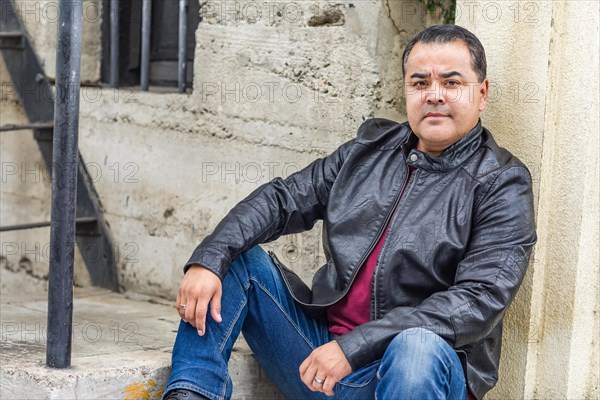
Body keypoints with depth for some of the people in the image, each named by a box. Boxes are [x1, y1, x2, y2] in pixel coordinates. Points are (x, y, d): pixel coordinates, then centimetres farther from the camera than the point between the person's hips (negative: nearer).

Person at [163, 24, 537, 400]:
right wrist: (207, 261, -13)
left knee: (418, 346, -39)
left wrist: (354, 348, -25)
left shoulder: (503, 184, -6)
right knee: (237, 259, -2)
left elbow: (481, 299, -18)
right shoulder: (372, 147, 12)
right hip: (322, 350, 6)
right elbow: (283, 199, 7)